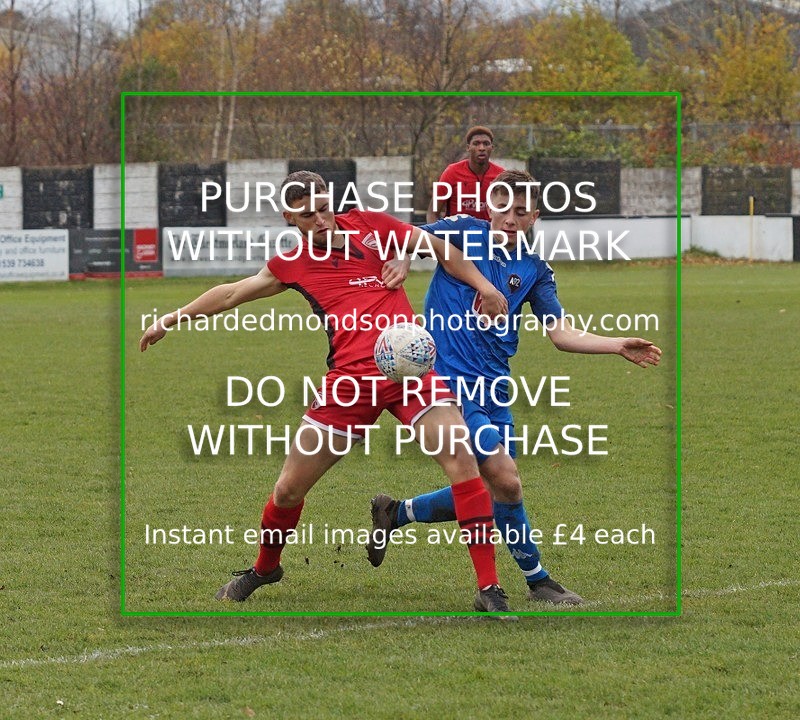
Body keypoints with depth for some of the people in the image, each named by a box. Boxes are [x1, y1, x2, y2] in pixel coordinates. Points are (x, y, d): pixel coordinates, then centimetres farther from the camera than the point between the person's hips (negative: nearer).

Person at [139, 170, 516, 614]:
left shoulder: (369, 225, 10)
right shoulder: (293, 265, 13)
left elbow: (438, 247, 19)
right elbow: (232, 293, 27)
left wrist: (483, 286, 12)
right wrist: (172, 319, 33)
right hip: (350, 379, 2)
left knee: (460, 457, -21)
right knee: (288, 490, 5)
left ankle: (489, 588, -17)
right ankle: (264, 569, 38)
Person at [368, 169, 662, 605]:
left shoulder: (534, 271, 9)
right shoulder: (465, 234, -4)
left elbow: (562, 334, 3)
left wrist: (619, 346, -9)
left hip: (493, 390, 7)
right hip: (450, 382, -7)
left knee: (484, 495, 9)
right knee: (506, 482, -15)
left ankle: (396, 514, 30)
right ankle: (537, 580, 2)